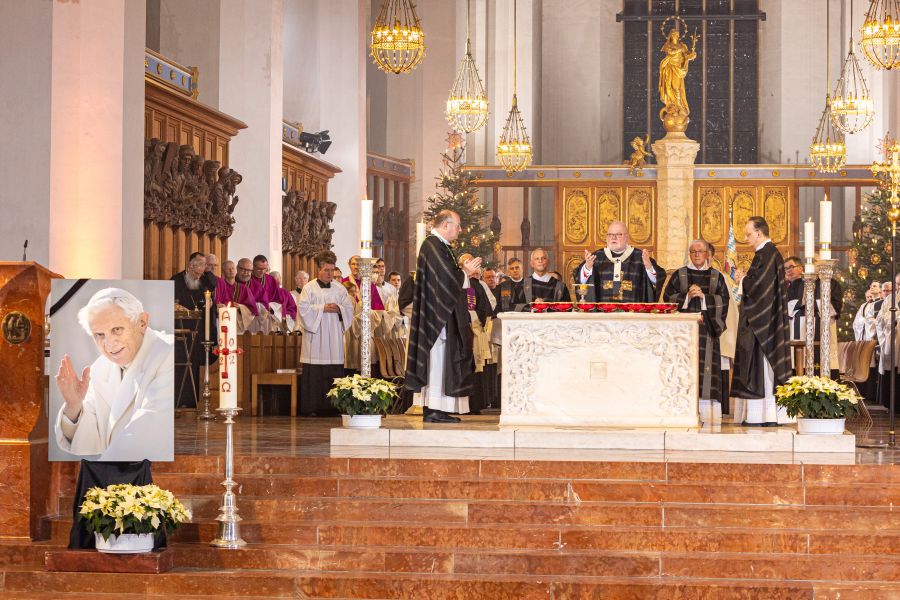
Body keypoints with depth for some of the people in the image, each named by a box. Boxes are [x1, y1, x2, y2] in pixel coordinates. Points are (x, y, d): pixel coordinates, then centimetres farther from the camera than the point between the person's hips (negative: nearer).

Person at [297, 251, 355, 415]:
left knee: (335, 374, -2)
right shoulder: (309, 288, 3)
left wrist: (338, 309, -9)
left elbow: (349, 308, 10)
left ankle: (334, 406, 2)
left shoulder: (340, 289, 12)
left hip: (334, 338, 3)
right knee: (314, 375, -6)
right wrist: (322, 309, -11)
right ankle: (313, 407, -2)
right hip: (315, 338, -3)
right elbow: (303, 309, -6)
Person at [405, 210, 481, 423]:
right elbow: (446, 278, -21)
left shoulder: (440, 246, 17)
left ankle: (436, 410, 10)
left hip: (444, 315, 11)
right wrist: (465, 273, -5)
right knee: (438, 358, -9)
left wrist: (464, 271, 7)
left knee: (441, 361, 9)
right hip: (437, 315, -11)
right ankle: (433, 411, -8)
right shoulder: (432, 246, -15)